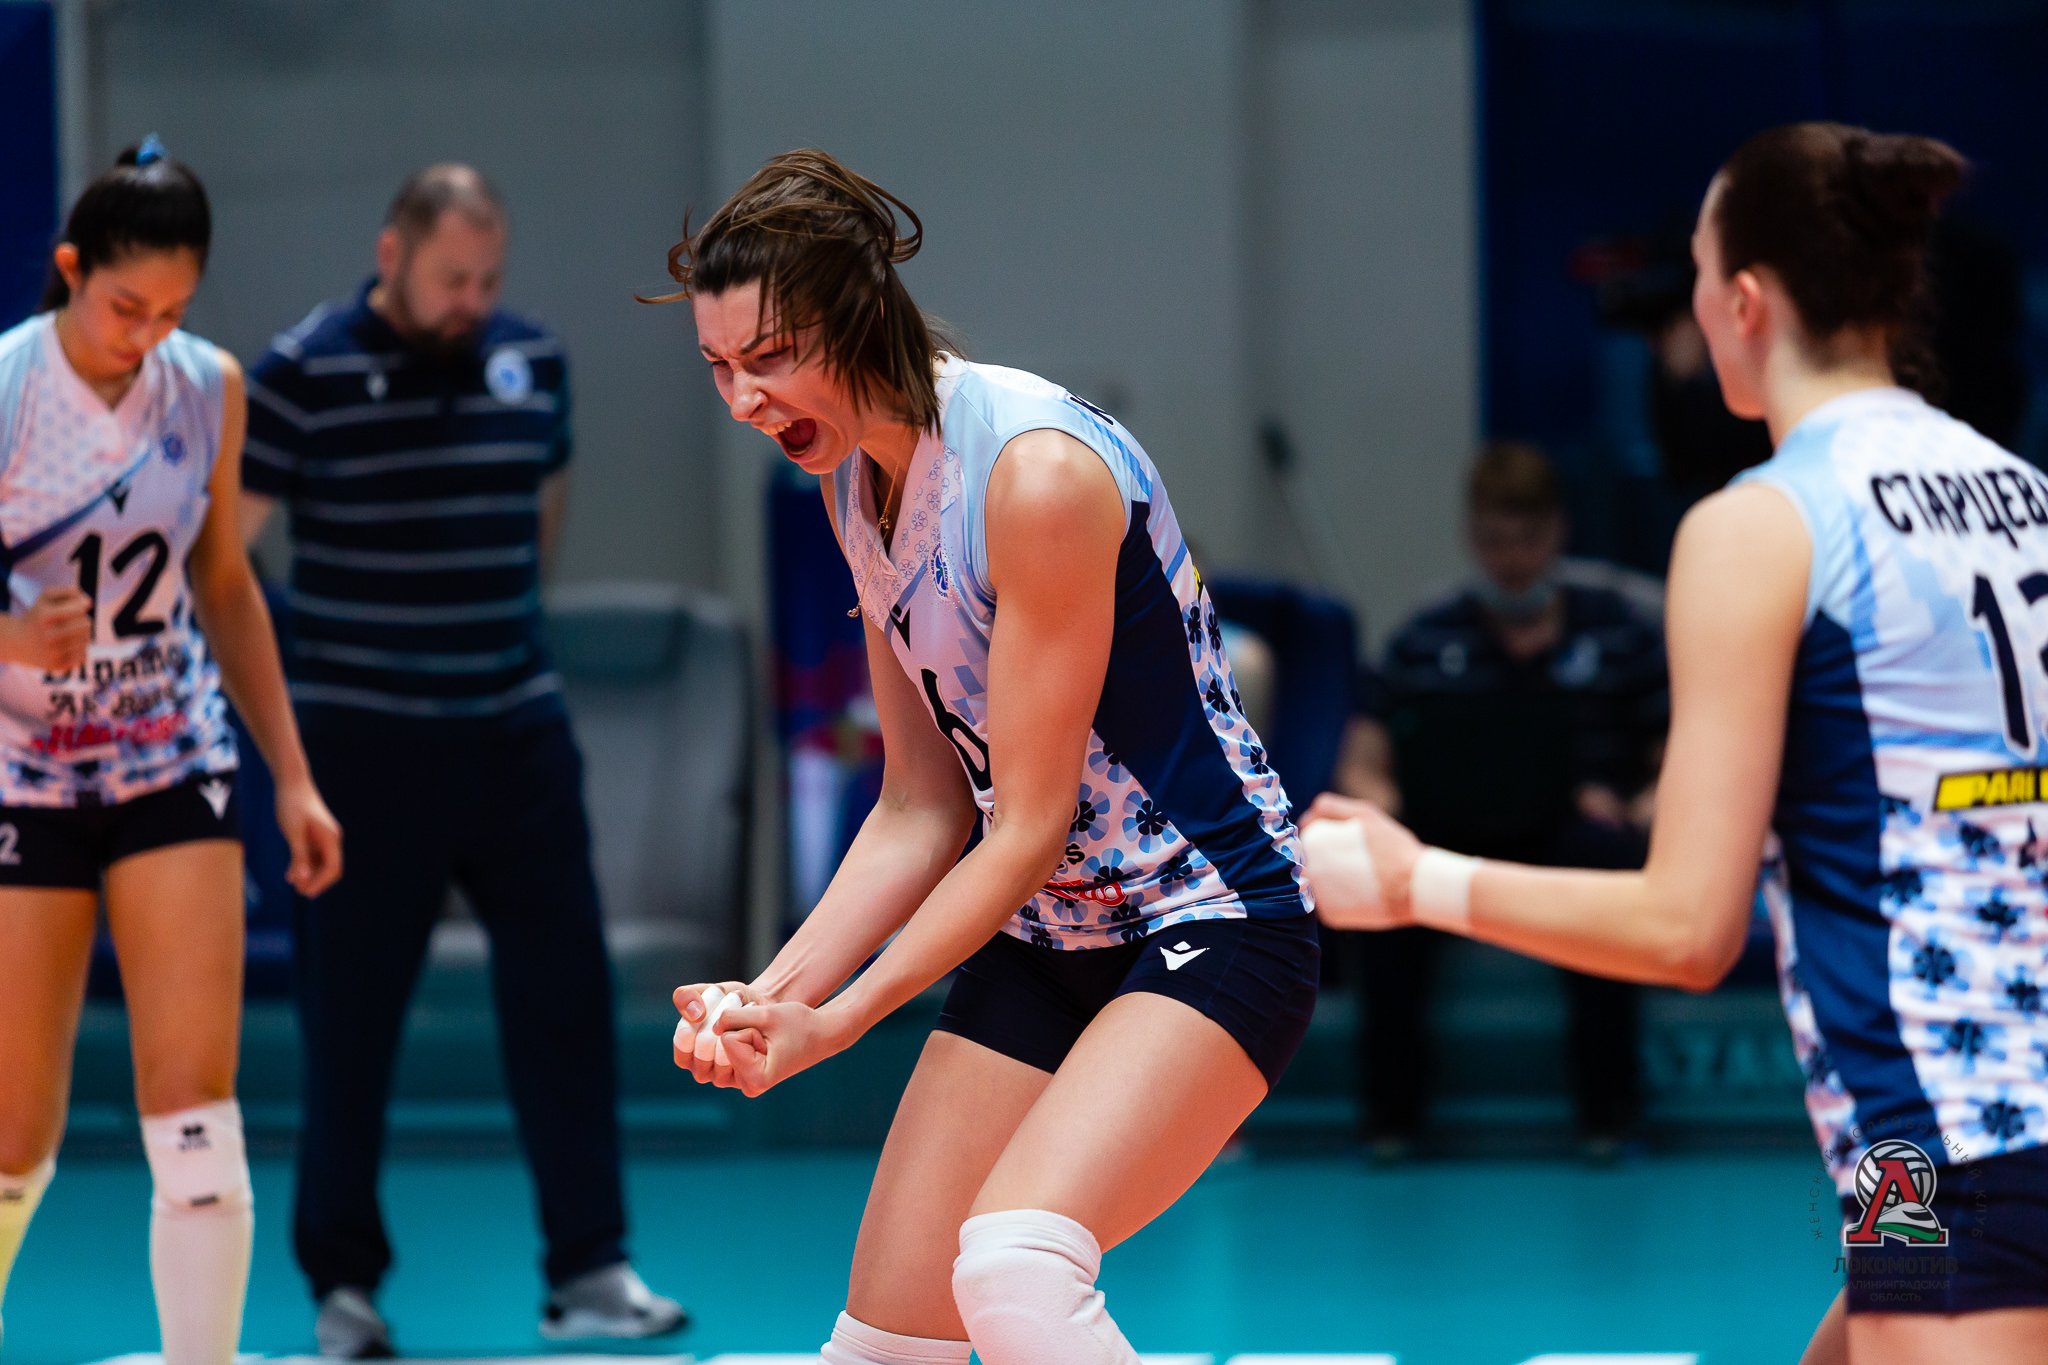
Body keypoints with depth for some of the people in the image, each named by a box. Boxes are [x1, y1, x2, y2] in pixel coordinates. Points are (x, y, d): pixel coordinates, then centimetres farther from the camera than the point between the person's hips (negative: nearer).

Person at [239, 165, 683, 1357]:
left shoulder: (534, 361, 4)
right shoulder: (306, 375, -10)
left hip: (516, 732, 4)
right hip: (364, 743, -4)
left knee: (566, 995, 3)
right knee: (352, 1018, 2)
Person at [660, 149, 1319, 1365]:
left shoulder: (1037, 469, -22)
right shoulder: (854, 477, 4)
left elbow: (1031, 826, -19)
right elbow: (925, 810, 7)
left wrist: (837, 1022, -15)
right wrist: (776, 991, -5)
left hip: (1212, 927, -8)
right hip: (1044, 942, 8)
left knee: (1012, 1266, -30)